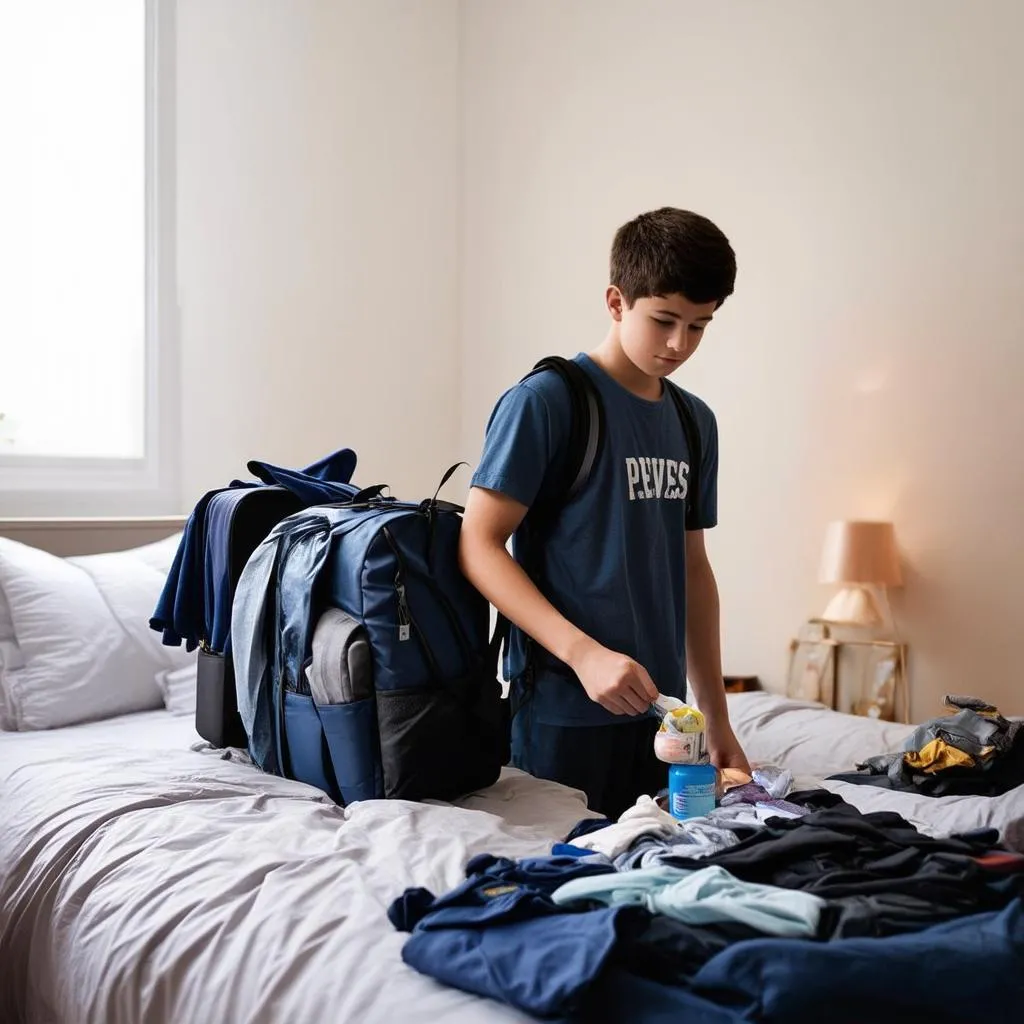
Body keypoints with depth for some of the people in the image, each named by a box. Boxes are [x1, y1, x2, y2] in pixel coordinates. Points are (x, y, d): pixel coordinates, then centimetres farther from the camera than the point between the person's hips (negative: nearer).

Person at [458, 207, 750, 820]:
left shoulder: (695, 423, 12)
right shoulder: (545, 401, -9)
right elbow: (478, 545, -13)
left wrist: (718, 720, 16)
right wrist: (583, 652, -24)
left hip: (661, 712, 6)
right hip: (563, 710, -6)